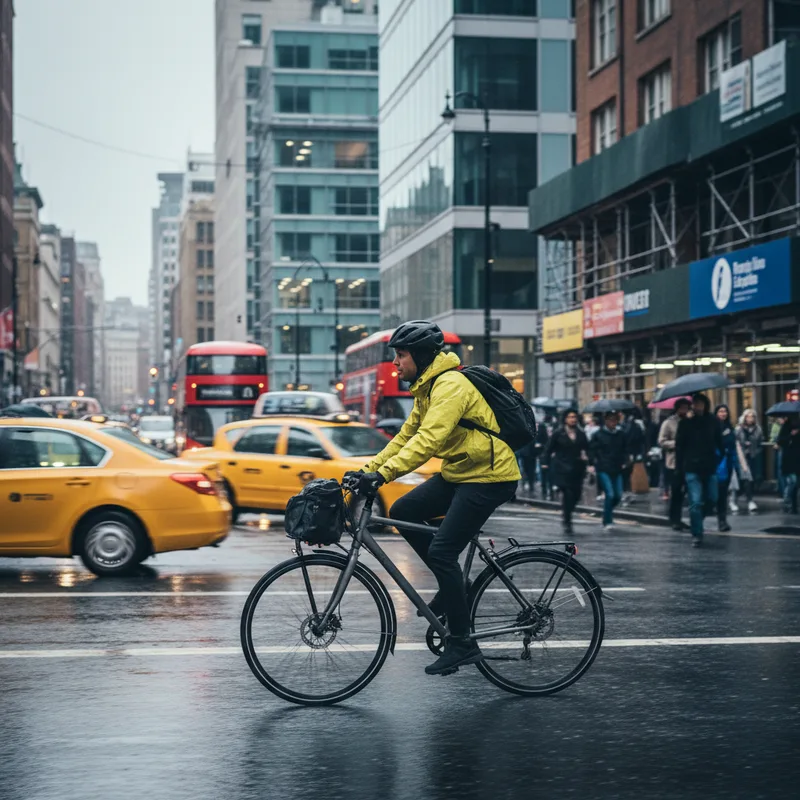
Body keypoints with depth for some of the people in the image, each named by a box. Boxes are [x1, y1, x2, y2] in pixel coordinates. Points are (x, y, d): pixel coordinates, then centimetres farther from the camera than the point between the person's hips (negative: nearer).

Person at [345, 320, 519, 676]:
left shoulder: (451, 385, -20)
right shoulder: (427, 389, 12)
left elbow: (429, 439, -32)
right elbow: (406, 436, 15)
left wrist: (383, 474, -37)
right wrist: (367, 470, 7)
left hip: (488, 478, -10)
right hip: (457, 473, 10)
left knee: (441, 551, -14)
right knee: (403, 512, 2)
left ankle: (461, 643, -4)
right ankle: (451, 585, 13)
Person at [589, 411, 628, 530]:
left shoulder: (620, 435, 10)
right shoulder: (598, 435, -2)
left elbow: (625, 450, 19)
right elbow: (592, 450, -1)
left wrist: (624, 462, 4)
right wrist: (593, 463, -11)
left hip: (617, 470, 5)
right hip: (603, 470, -5)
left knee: (618, 495, 3)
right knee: (610, 494, -14)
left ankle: (608, 513, 30)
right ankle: (607, 522, -6)